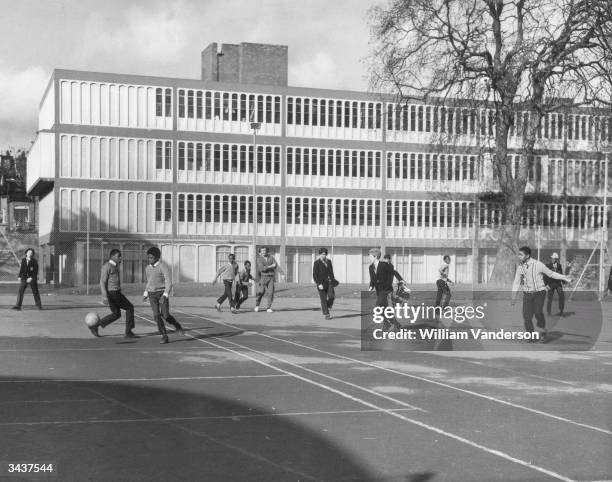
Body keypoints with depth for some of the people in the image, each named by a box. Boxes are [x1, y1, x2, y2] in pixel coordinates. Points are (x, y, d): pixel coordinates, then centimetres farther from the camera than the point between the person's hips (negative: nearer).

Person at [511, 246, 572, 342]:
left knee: (538, 312, -24)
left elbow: (551, 273, 1)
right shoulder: (520, 267, -1)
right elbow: (516, 283, 7)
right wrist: (513, 298, 4)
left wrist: (564, 278, -3)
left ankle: (542, 332, 1)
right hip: (527, 294, 4)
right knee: (527, 317, -6)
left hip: (539, 292, -3)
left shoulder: (538, 264, -12)